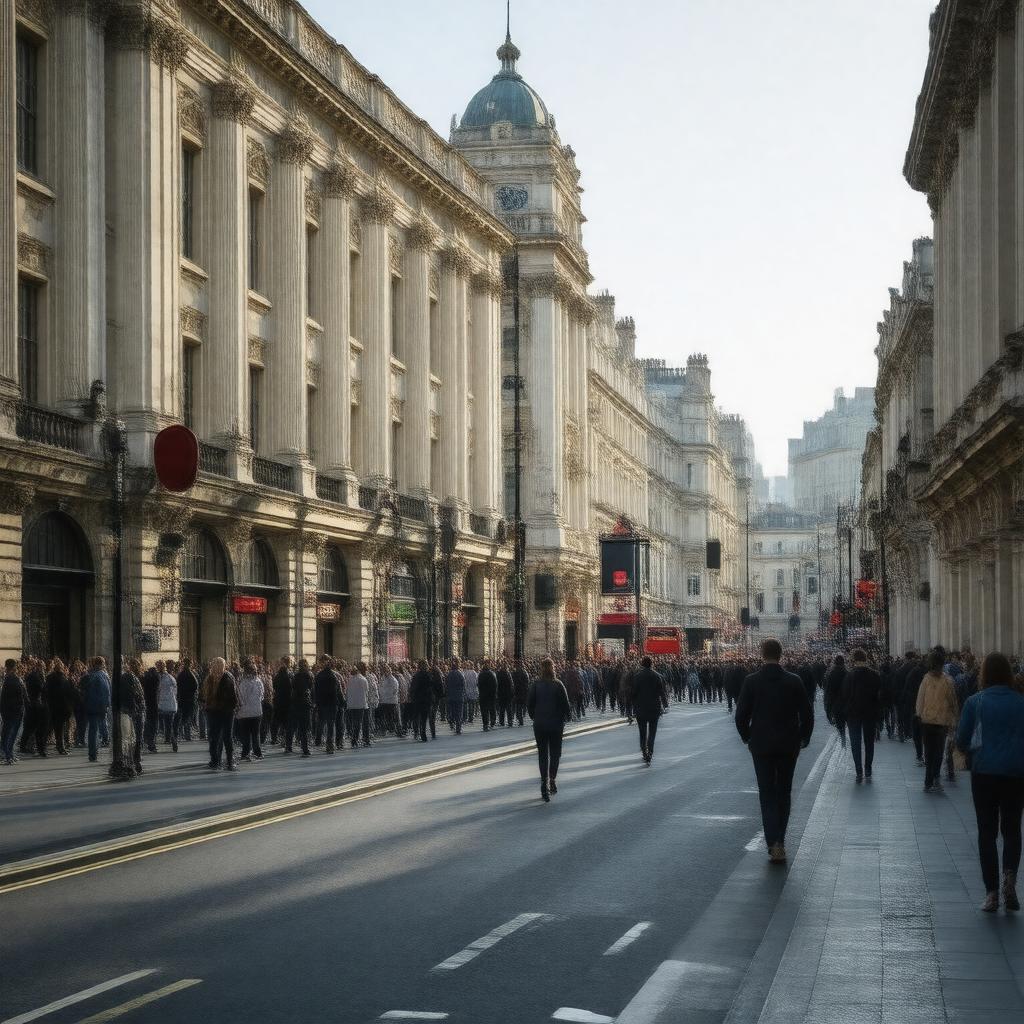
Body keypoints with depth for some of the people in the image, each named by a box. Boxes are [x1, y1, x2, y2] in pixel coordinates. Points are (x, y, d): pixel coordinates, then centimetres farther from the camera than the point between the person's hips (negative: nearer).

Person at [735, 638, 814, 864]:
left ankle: (774, 844, -12)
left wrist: (748, 738, 10)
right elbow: (807, 714, -1)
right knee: (784, 792, 16)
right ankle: (779, 840, 23)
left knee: (767, 794, 2)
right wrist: (803, 738, 13)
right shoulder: (794, 681, -4)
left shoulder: (751, 682, -8)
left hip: (761, 746, -2)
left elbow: (741, 715, -6)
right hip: (789, 746, 2)